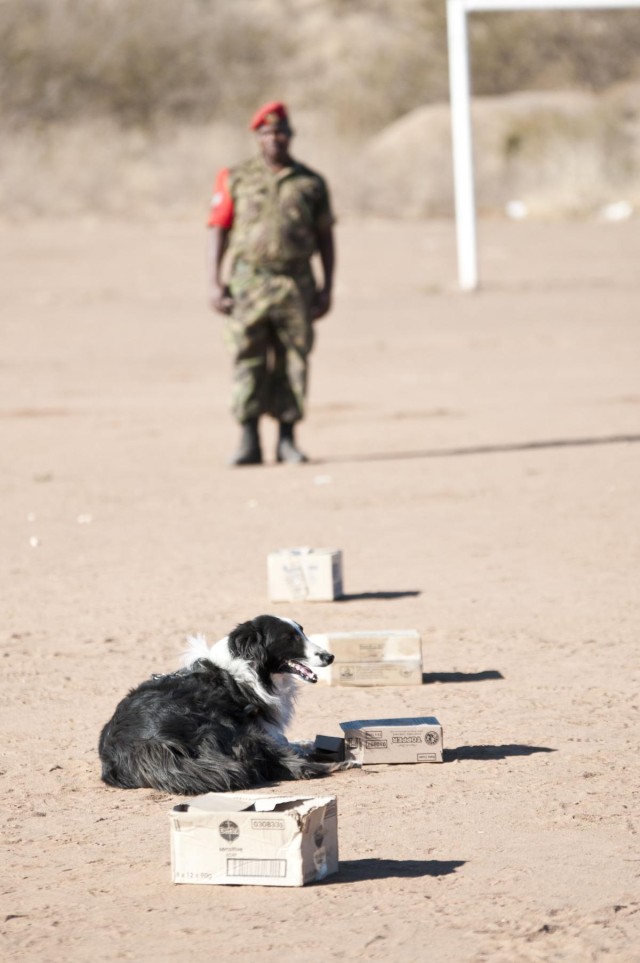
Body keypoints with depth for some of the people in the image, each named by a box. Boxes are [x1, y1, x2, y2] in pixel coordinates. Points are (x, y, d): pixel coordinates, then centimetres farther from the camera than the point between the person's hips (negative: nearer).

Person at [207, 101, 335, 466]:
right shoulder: (235, 180, 6)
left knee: (293, 363, 2)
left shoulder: (311, 183, 9)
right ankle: (249, 442, -1)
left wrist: (327, 288, 5)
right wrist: (216, 285, -4)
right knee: (248, 363, -4)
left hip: (296, 283, 1)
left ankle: (287, 440, 8)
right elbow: (219, 233, 4)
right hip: (248, 282, -1)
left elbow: (325, 240, 12)